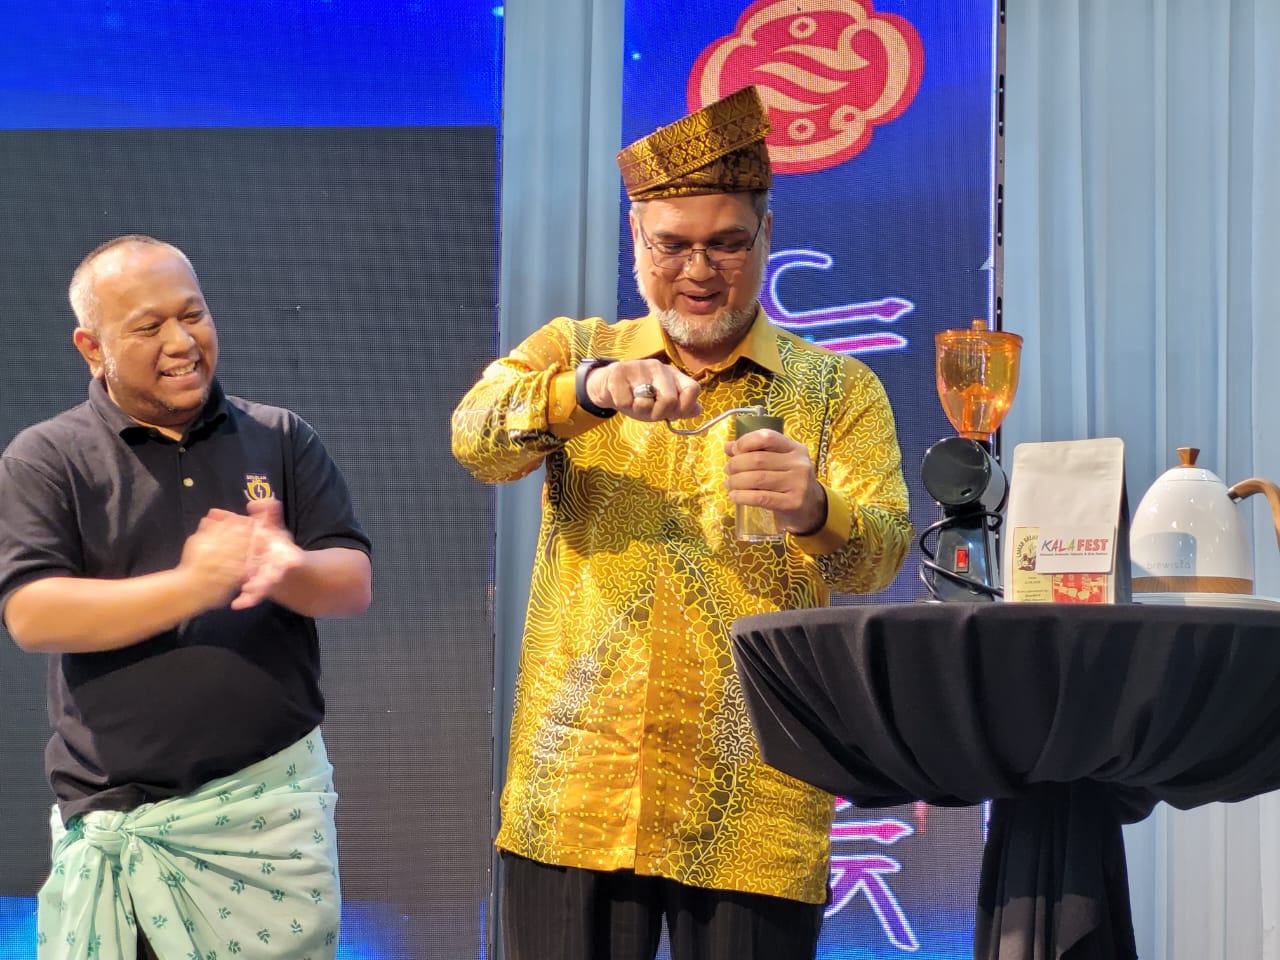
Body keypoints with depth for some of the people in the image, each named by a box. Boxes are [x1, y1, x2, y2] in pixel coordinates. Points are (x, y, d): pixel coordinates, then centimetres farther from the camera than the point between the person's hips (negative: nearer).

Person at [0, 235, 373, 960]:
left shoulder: (282, 439, 9)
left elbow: (354, 584, 3)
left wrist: (288, 569, -21)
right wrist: (190, 587, -22)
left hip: (272, 803, 2)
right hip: (113, 819, -1)